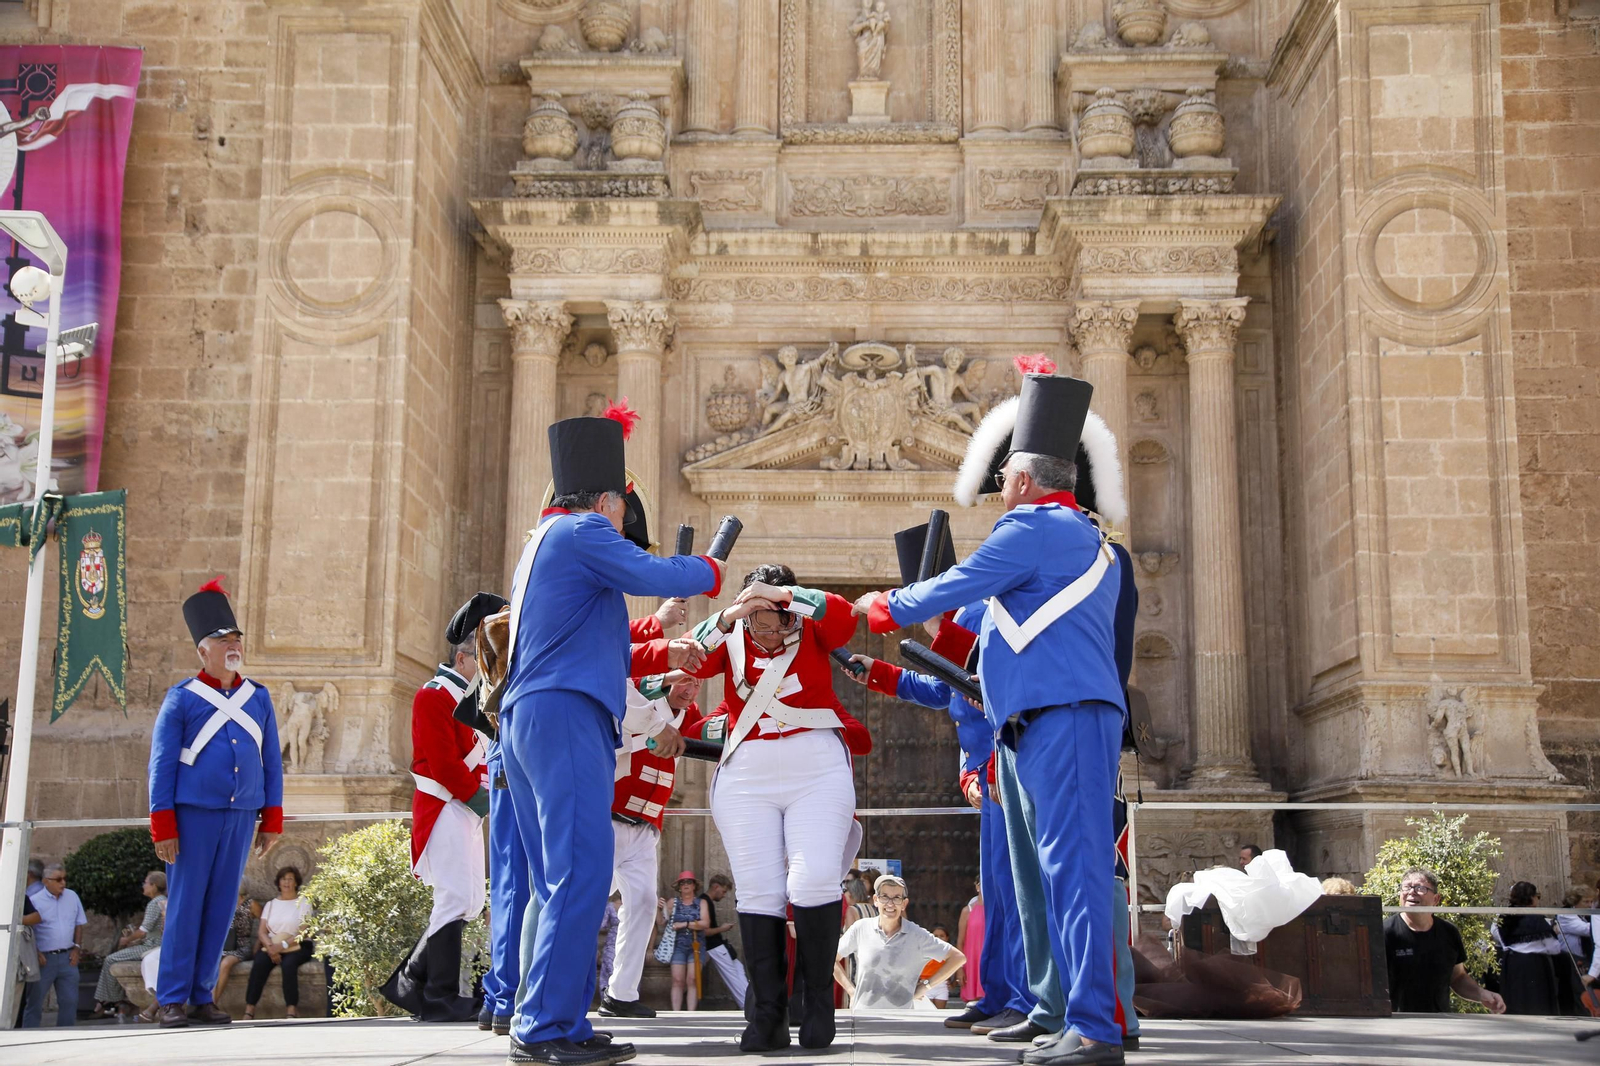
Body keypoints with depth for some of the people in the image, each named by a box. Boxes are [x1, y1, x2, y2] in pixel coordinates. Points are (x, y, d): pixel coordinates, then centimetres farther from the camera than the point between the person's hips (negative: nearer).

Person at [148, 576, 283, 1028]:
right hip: (194, 815, -4)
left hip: (241, 817, 4)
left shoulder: (259, 698, 11)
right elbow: (161, 765, -2)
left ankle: (203, 997, 14)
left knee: (221, 908, 6)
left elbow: (272, 762, 13)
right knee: (185, 906, -2)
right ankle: (170, 1000, 5)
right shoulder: (181, 698, 0)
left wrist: (272, 818, 9)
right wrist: (163, 826, -7)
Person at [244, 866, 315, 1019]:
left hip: (297, 947, -3)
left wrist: (283, 945, -20)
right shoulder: (270, 904, 19)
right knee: (259, 963, -29)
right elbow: (261, 931, 6)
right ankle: (249, 1010, -33)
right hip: (272, 946, 3)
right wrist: (270, 947, -15)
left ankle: (291, 1011, -37)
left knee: (289, 963, -36)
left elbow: (303, 933, -5)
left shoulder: (304, 903, 7)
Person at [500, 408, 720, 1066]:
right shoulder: (582, 531, -3)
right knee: (582, 873, -14)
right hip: (566, 719, -11)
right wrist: (708, 570, 9)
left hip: (526, 721, 11)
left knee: (560, 883, 9)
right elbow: (654, 576, -13)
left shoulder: (541, 545, 27)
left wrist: (653, 721, 36)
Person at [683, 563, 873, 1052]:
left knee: (814, 882, -14)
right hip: (745, 779, 1)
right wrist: (727, 618, -23)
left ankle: (818, 1000, 0)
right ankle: (766, 1013, -2)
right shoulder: (731, 640, 6)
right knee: (759, 892, -4)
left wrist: (781, 595, -24)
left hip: (819, 773, -1)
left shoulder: (814, 630, 2)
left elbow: (842, 615, -17)